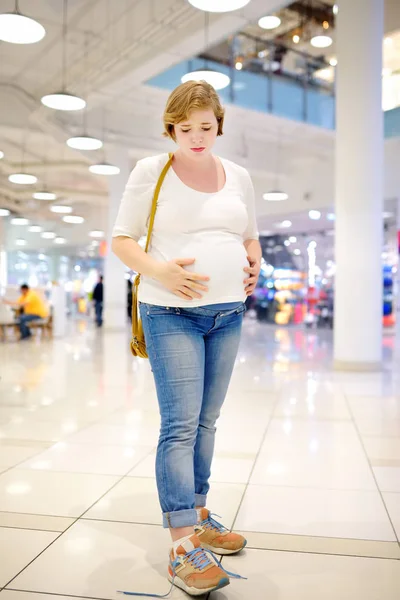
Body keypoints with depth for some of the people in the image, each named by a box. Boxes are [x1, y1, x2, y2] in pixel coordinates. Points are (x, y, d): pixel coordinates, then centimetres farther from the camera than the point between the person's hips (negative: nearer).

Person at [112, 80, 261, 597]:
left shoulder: (238, 177, 13)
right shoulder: (150, 171, -1)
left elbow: (250, 237, 23)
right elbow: (120, 240, -1)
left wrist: (254, 261, 0)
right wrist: (158, 270, -19)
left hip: (228, 314, 5)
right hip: (172, 315, -5)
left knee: (206, 422, 12)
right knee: (180, 425, -9)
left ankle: (199, 516, 28)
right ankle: (183, 546, -3)